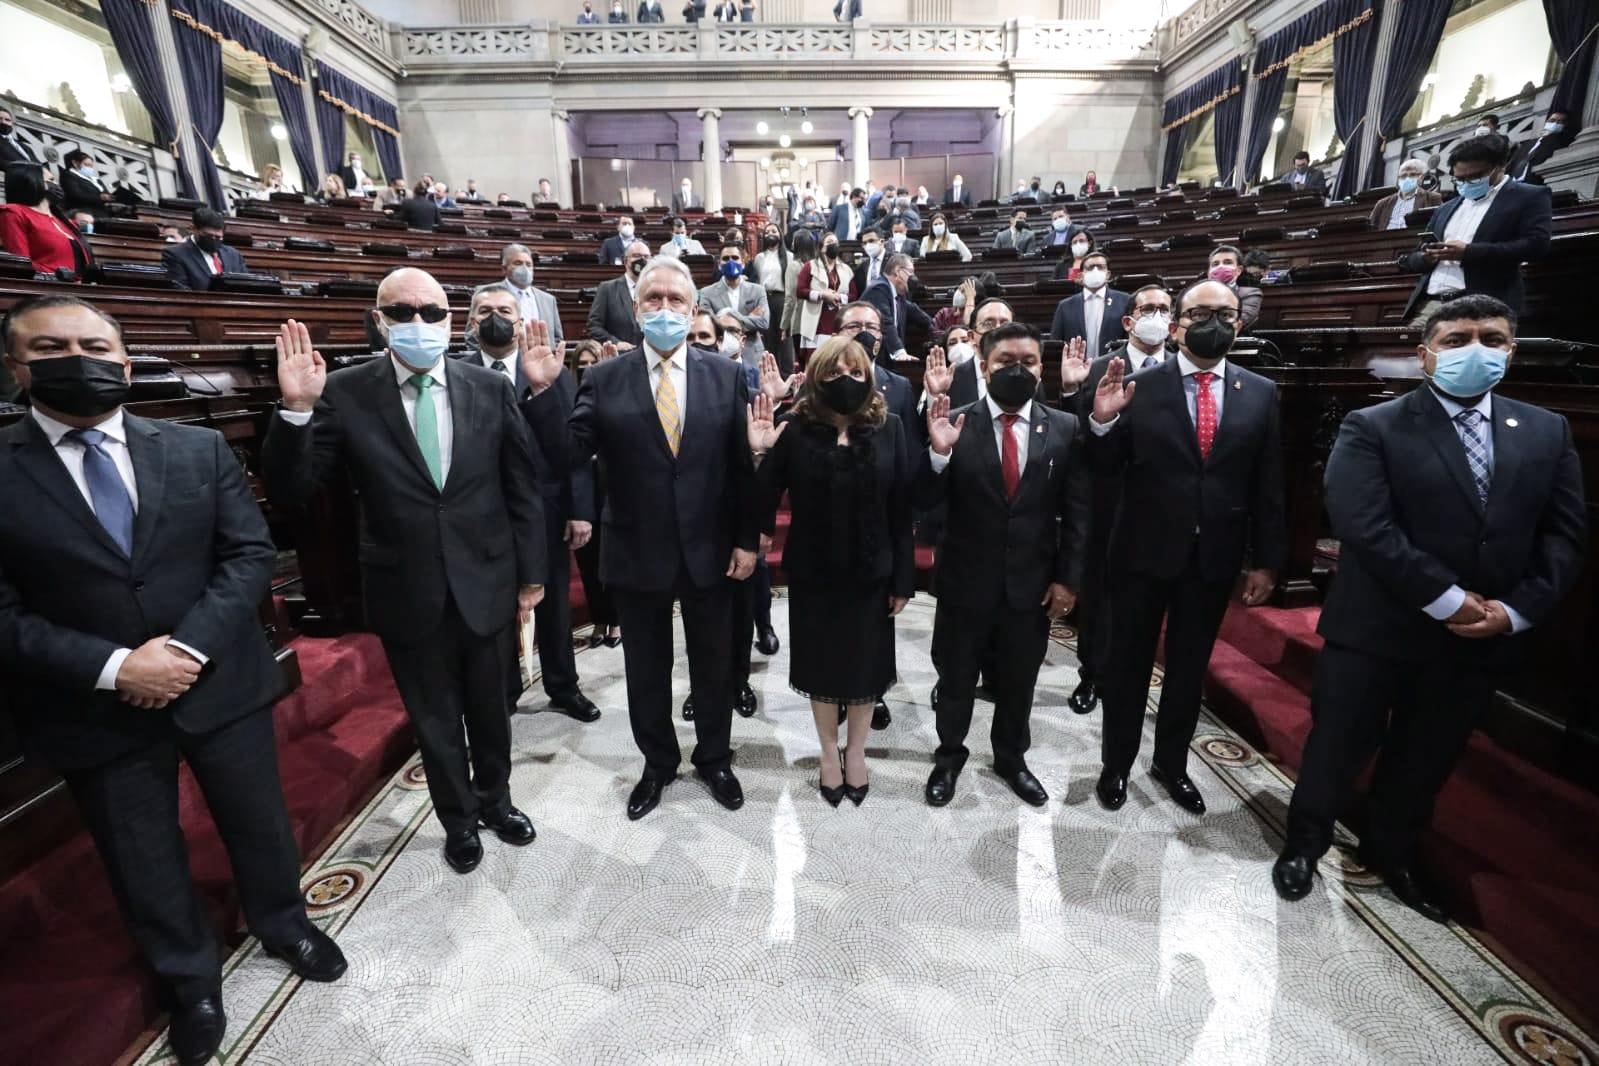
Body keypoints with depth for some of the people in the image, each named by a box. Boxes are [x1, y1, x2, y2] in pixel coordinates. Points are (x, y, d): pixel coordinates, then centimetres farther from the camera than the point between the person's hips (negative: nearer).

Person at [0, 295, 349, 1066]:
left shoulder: (200, 450, -2)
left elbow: (250, 554, -6)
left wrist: (188, 646, -17)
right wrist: (113, 667, -19)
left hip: (221, 682, 1)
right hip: (95, 710, 0)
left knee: (260, 823, 19)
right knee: (144, 863, 18)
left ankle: (282, 923, 47)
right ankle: (189, 981, 44)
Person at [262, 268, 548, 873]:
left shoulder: (489, 387, -5)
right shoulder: (344, 394, -8)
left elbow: (523, 487, -1)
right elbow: (287, 493, -9)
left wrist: (531, 574, 1)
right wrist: (295, 409, -25)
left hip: (487, 585, 1)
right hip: (408, 593, 0)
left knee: (489, 708, 20)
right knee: (434, 720, 18)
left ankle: (495, 799, 46)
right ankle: (458, 820, 43)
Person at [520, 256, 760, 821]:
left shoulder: (726, 375, -2)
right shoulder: (604, 379, -3)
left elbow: (744, 463, -2)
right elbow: (567, 452, -10)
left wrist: (747, 539, -5)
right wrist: (542, 391, -23)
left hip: (709, 552, 0)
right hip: (637, 554, 0)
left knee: (713, 664, 17)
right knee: (646, 667, 17)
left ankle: (714, 759, 41)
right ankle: (658, 762, 41)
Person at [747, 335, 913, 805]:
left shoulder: (889, 429, -6)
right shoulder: (796, 430, -8)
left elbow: (901, 508, -6)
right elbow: (765, 503, -11)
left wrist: (903, 578, -6)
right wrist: (760, 454, -27)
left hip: (870, 573, 0)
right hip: (812, 573, 0)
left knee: (864, 664, 15)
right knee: (822, 664, 16)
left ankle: (856, 752, 40)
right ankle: (829, 754, 39)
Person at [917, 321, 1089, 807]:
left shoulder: (1065, 429, -2)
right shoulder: (955, 425, -8)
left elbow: (1077, 512, 0)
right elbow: (924, 502, -11)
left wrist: (1068, 577, -3)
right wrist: (937, 452, -28)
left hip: (1032, 584, 2)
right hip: (965, 581, -1)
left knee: (1018, 681, 20)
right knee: (955, 679, 16)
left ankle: (1011, 758, 44)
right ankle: (949, 756, 40)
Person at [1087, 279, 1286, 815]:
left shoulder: (1261, 393, 2)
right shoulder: (1139, 387, -7)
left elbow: (1268, 484, 4)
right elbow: (1107, 468, -7)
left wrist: (1266, 559, 3)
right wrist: (1102, 420, -26)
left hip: (1214, 558, 3)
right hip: (1144, 552, -2)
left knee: (1190, 668, 17)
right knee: (1129, 664, 12)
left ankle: (1171, 763, 37)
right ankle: (1117, 764, 30)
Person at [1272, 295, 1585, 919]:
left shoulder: (1548, 432, 8)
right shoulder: (1372, 427, -9)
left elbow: (1566, 534, 5)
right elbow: (1363, 526, -19)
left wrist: (1516, 609, -9)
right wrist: (1445, 599, -19)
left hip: (1482, 637, 5)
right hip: (1375, 629, -4)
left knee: (1427, 760, 20)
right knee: (1339, 747, 9)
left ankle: (1392, 854, 42)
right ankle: (1304, 844, 31)